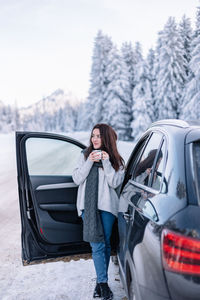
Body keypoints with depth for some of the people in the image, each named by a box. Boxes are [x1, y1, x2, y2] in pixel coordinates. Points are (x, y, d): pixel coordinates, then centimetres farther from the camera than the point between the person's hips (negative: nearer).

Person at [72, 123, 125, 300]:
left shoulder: (116, 160, 6)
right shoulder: (85, 155, 9)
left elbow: (115, 183, -6)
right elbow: (77, 179, 0)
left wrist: (106, 162, -14)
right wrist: (90, 162, -11)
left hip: (107, 206, 0)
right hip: (88, 205, 0)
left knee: (105, 244, 6)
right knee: (97, 245, -4)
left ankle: (100, 281, 22)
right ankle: (103, 283, 5)